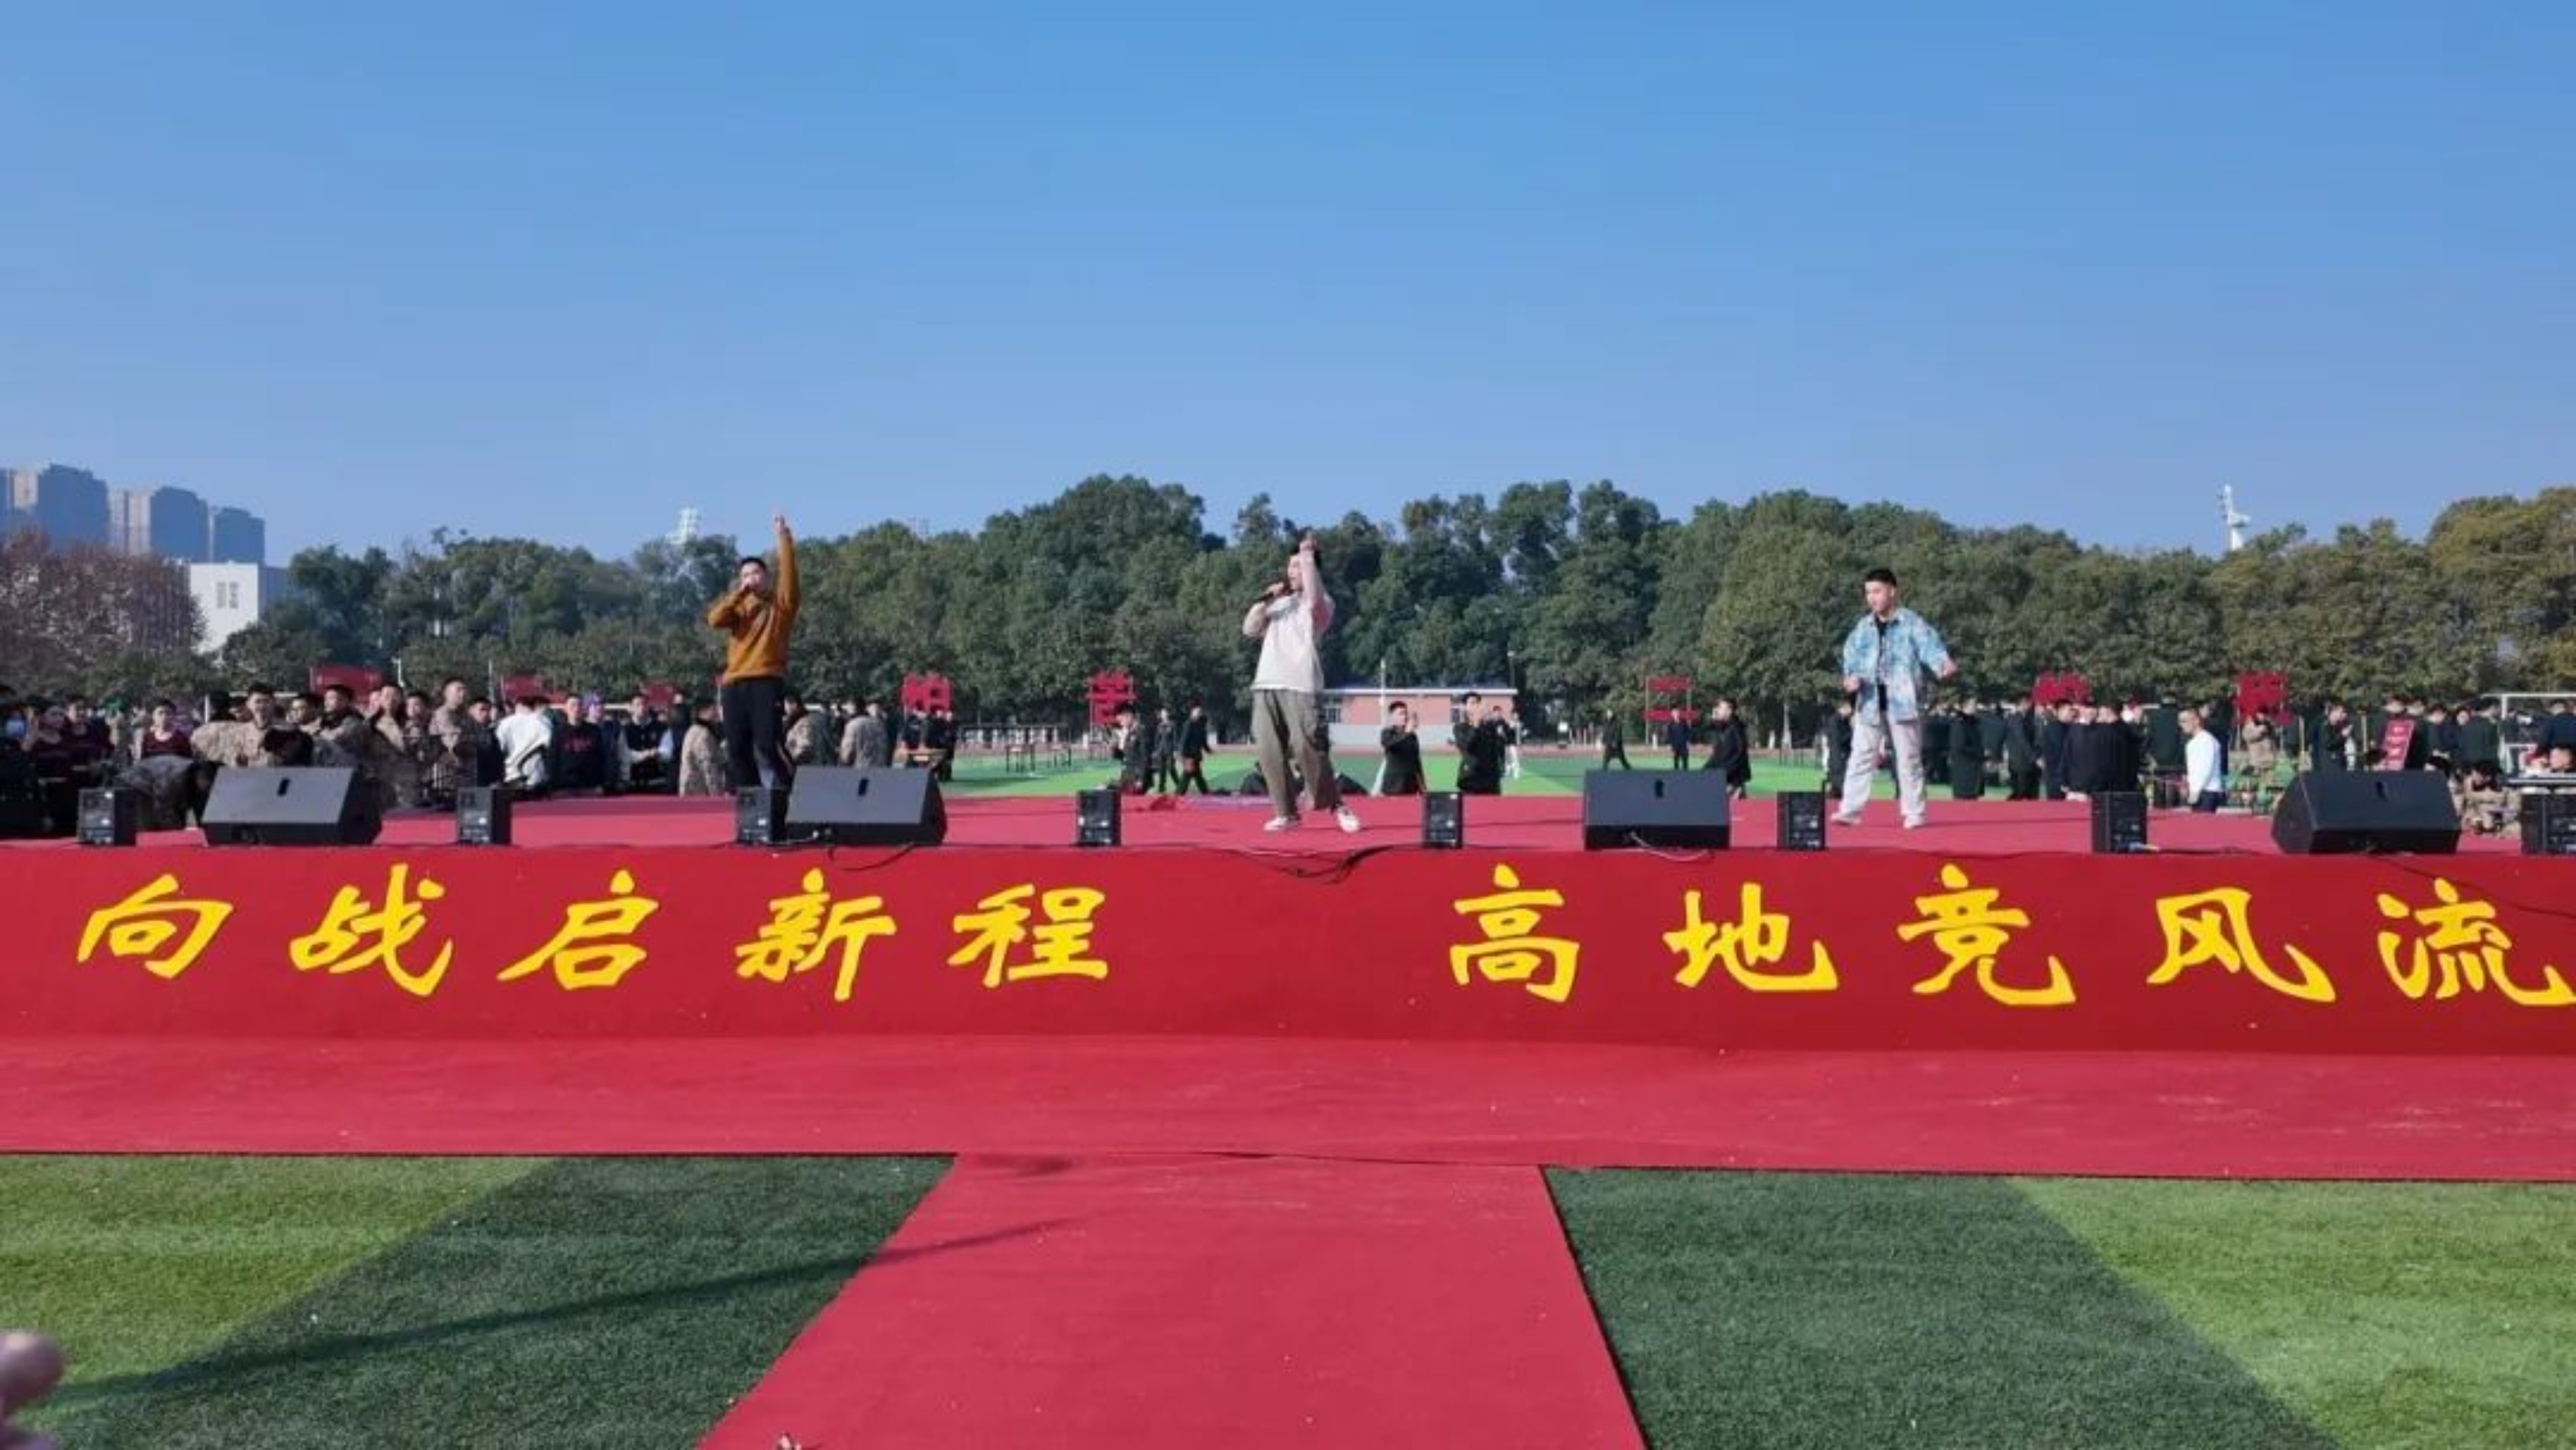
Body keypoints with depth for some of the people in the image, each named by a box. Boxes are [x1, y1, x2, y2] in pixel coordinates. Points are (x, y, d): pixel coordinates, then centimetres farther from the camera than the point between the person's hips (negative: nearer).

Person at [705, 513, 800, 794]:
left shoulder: (781, 604, 10)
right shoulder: (738, 608, 20)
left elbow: (788, 571, -4)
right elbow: (714, 620, 0)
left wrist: (783, 535, -11)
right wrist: (741, 592, -2)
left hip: (767, 681, -5)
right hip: (734, 684, 5)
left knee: (767, 745, -17)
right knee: (737, 750, 1)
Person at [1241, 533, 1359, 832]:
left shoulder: (1320, 604, 8)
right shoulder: (1277, 604, 26)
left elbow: (1314, 600, -18)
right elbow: (1249, 630, 17)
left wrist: (1307, 554, -10)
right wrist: (1265, 599, 5)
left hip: (1301, 686, -6)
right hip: (1266, 685, 6)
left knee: (1308, 747, -13)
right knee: (1270, 751, -2)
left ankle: (1336, 805, 1)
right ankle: (1286, 812, 4)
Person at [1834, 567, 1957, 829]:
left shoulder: (1912, 624, -2)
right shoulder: (1863, 628, 12)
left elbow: (1929, 647, -14)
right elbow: (1852, 657, 11)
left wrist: (1944, 664, -35)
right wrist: (1851, 677, -10)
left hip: (1903, 702, -4)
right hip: (1870, 703, 4)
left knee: (1909, 758, 2)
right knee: (1861, 757, 1)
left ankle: (1914, 813, 9)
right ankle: (1850, 810, 2)